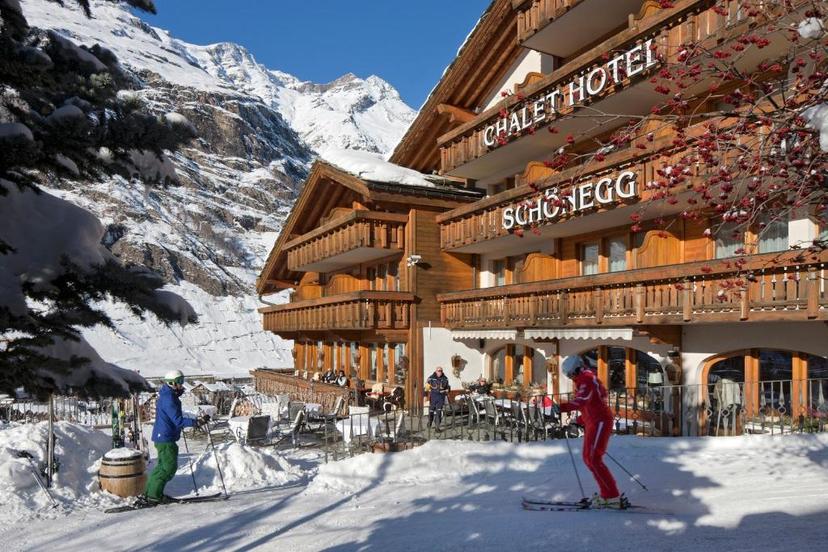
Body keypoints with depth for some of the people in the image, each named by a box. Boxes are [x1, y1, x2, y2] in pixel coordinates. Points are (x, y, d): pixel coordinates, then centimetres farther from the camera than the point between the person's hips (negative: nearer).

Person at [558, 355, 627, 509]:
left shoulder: (586, 379, -13)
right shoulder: (587, 378, 19)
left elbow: (581, 401, -32)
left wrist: (562, 407, -44)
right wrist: (580, 421, 19)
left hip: (599, 423, -10)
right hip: (593, 423, 10)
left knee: (593, 459, -13)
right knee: (588, 458, 11)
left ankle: (613, 497, -11)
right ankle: (608, 493, 16)